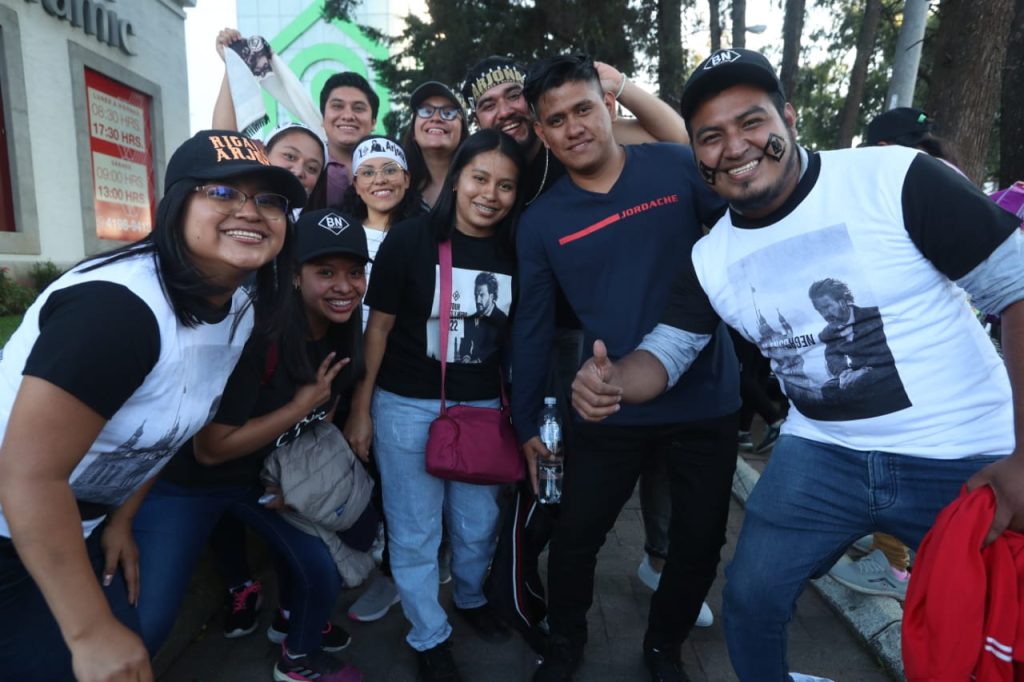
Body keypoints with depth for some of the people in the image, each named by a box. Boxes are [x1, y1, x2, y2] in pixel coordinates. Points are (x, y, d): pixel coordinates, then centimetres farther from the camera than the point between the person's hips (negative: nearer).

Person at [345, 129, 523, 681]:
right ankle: (429, 637, 32)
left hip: (483, 407, 3)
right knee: (414, 532, 10)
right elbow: (379, 326, -7)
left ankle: (471, 598, 48)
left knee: (478, 523, 18)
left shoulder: (515, 252, -2)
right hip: (407, 407, -2)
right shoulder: (410, 238, -12)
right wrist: (360, 408, -6)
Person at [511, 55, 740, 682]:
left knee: (700, 543, 14)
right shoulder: (541, 222, -2)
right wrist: (527, 422, 6)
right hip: (610, 412, 0)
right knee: (575, 538, 12)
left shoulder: (678, 168, -4)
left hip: (705, 400, 1)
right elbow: (533, 328, 2)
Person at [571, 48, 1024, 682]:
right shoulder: (710, 258, -1)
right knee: (750, 597, 10)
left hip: (968, 458, -3)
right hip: (823, 454, 4)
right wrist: (611, 379, -22)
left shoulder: (899, 180, -16)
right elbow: (669, 348, 2)